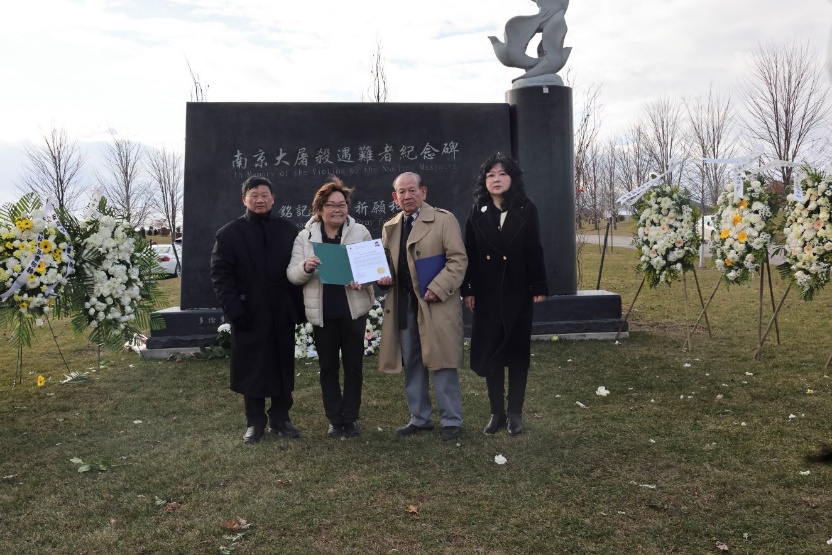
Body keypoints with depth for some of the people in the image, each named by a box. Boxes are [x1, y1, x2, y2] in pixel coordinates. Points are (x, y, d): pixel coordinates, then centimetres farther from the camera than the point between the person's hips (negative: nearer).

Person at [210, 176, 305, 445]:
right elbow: (220, 274, -4)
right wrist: (234, 309, -14)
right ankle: (255, 422, 19)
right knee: (251, 369, 6)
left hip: (282, 313, 2)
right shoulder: (229, 233, 0)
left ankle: (280, 418, 23)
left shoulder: (288, 231, 7)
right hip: (249, 314, -2)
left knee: (283, 367, 9)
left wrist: (299, 306, -2)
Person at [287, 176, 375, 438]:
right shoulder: (305, 236, 1)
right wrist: (306, 267, -23)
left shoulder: (360, 232, 1)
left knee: (353, 365, 8)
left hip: (353, 309, 0)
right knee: (327, 366, 9)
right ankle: (335, 419, 22)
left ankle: (350, 418, 21)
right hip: (322, 311, 1)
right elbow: (292, 275, -1)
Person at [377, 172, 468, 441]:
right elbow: (385, 262, 23)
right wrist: (383, 276, 1)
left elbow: (458, 259, -8)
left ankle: (451, 420, 13)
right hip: (402, 304, 6)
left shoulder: (444, 219, -3)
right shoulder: (390, 227, 14)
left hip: (436, 304, -6)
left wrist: (437, 289, -18)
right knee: (411, 364, 12)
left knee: (441, 363, -1)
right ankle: (420, 418, 26)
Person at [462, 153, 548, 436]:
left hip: (517, 292, -1)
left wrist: (539, 287, -6)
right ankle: (497, 412, 18)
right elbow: (469, 253, 1)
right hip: (487, 294, 2)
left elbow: (534, 251, -2)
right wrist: (467, 290, -4)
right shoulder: (478, 212, 3)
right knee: (489, 354, 5)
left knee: (518, 353, 6)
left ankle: (515, 413, 17)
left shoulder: (526, 210, -1)